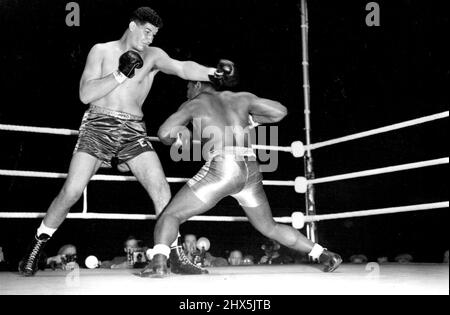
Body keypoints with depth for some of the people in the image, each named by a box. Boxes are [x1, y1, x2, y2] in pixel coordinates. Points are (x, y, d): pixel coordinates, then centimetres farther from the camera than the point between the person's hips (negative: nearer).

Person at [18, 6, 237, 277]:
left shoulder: (153, 56, 9)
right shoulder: (102, 51, 7)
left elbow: (182, 68, -10)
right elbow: (85, 95, -3)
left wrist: (213, 73, -28)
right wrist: (121, 74, -12)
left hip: (133, 131, 2)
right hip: (99, 125, -1)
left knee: (161, 189, -13)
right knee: (71, 192, -8)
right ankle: (36, 248, 12)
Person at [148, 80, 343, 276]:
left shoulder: (193, 104, 14)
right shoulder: (240, 98, 24)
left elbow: (164, 134, 4)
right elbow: (280, 111, 23)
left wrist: (178, 137, 26)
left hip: (222, 166, -5)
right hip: (251, 170, 5)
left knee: (170, 215, 2)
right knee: (270, 227, 25)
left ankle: (159, 264, -25)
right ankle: (325, 255, 24)